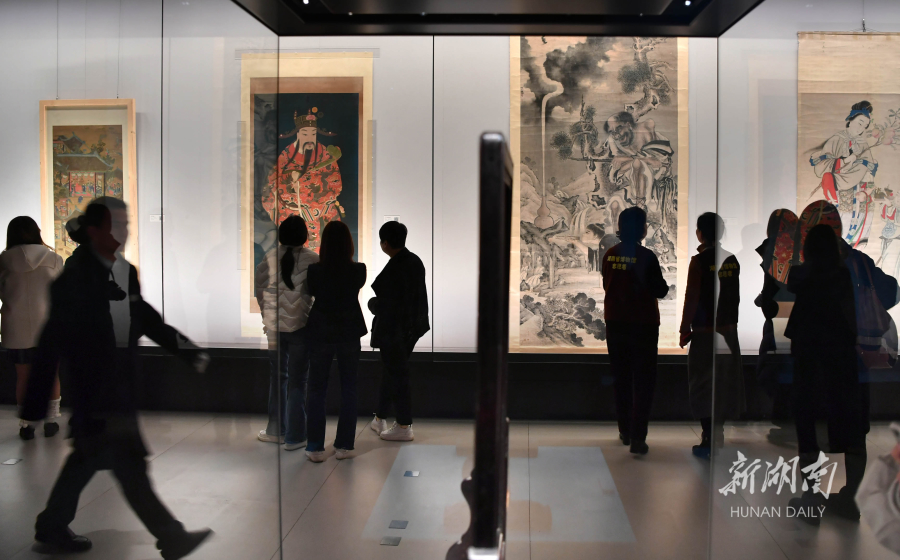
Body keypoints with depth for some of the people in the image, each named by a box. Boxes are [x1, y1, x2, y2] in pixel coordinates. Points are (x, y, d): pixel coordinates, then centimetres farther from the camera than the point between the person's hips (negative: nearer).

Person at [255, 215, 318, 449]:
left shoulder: (270, 258, -1)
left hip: (275, 327, 3)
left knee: (277, 377, 17)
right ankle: (294, 437, 8)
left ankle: (276, 430, 26)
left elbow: (260, 291, 5)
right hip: (301, 327, -3)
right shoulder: (313, 260, -10)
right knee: (297, 382, 4)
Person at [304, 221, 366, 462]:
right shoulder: (358, 270, -10)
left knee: (317, 391, 8)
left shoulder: (314, 270, -11)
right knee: (348, 390, 11)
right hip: (349, 333, 1)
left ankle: (316, 447, 8)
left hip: (321, 333, 0)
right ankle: (343, 445, 13)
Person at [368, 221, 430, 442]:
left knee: (396, 376, 3)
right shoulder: (415, 261, 3)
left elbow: (384, 305, -23)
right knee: (390, 372, 20)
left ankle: (404, 427, 13)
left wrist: (372, 303, -2)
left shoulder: (393, 270, -25)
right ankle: (381, 419, 32)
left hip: (393, 330, -9)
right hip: (412, 326, 9)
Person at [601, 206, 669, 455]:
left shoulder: (610, 255, -1)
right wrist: (665, 285, 9)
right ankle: (637, 438, -3)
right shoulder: (646, 256, -16)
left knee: (622, 380, 17)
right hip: (643, 325, -5)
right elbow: (660, 291, -11)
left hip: (615, 325, 5)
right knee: (643, 383, 2)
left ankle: (625, 431, 27)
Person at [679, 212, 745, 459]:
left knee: (704, 384, 0)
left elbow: (691, 298, -13)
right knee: (725, 380, 14)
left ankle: (708, 441, 0)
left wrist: (685, 330, -5)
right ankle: (718, 432, 25)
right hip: (728, 329, 6)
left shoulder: (700, 261, -14)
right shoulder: (731, 260, 4)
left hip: (704, 331, -6)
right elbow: (736, 296, 10)